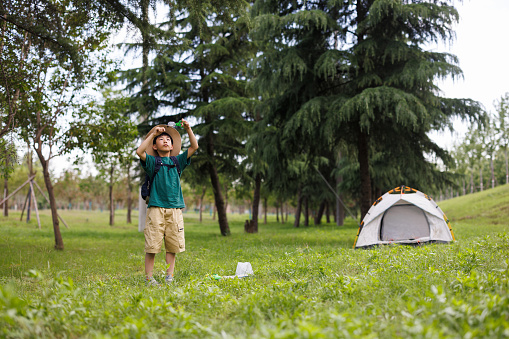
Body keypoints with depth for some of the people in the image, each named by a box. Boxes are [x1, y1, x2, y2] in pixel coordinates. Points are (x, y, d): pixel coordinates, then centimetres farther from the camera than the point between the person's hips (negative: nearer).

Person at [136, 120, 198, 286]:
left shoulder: (177, 161, 16)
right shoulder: (152, 161, 7)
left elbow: (194, 147, 10)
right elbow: (139, 151, -12)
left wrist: (188, 129, -1)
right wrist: (153, 133, -9)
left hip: (175, 208, 3)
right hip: (156, 208, -3)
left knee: (172, 245, 4)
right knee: (152, 245, -4)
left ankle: (169, 277, 12)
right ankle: (148, 278, 4)